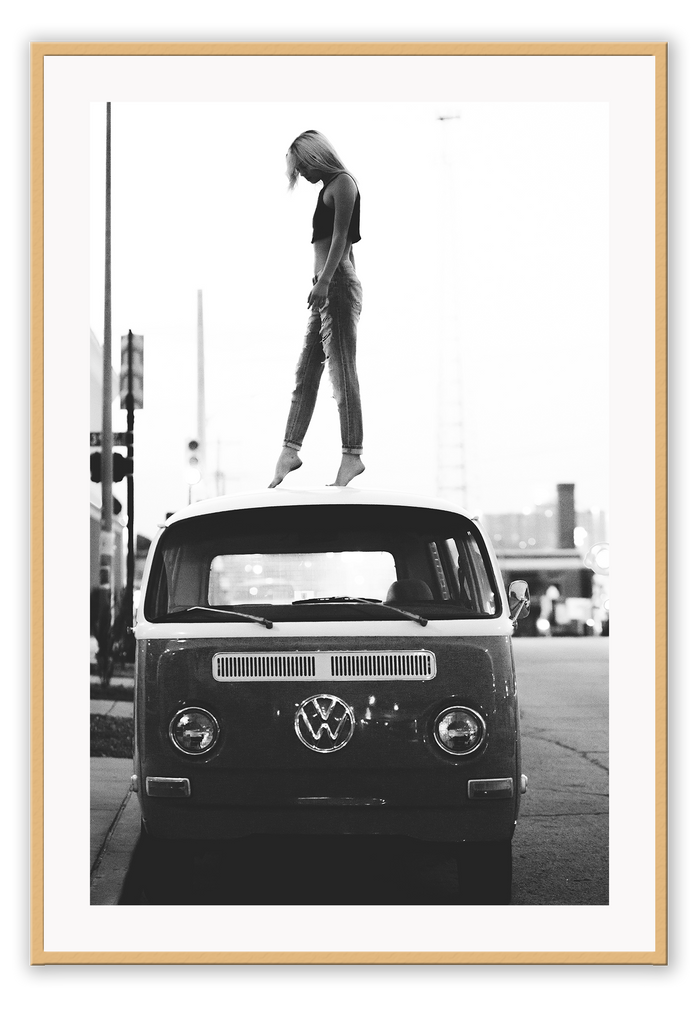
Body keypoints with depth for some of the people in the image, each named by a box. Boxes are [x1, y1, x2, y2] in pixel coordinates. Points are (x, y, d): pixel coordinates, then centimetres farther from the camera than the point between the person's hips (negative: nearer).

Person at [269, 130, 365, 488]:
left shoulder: (342, 183, -3)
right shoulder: (329, 188, 23)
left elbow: (341, 236, -14)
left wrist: (324, 280, -23)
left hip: (338, 284, -10)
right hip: (327, 288, 10)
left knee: (342, 370, -11)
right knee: (306, 371, 8)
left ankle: (352, 453, -11)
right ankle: (290, 450, 10)